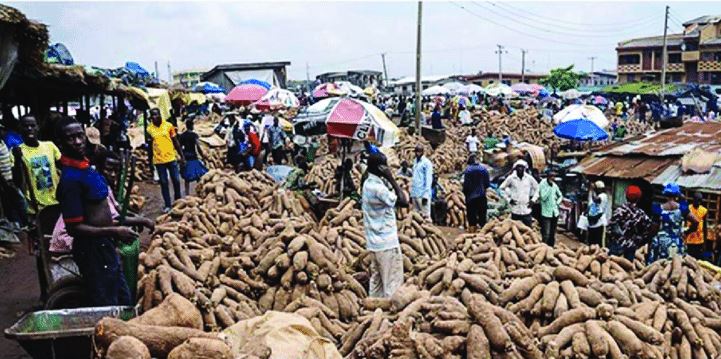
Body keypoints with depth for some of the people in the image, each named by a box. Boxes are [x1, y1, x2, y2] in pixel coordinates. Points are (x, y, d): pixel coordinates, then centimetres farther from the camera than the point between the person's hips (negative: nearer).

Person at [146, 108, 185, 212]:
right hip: (158, 160, 0)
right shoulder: (149, 129, 0)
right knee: (163, 183, 6)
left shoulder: (168, 125, -1)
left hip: (171, 158, 0)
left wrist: (182, 156, 4)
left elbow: (176, 142, 5)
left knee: (176, 181, 6)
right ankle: (167, 205, 15)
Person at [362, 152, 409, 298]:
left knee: (376, 280, 16)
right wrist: (391, 179, -18)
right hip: (386, 242, -9)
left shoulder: (368, 183, 7)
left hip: (374, 241, 10)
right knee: (393, 283, 0)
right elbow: (404, 202, -22)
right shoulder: (378, 187, -22)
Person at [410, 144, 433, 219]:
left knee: (425, 215, -5)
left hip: (422, 193, -8)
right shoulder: (415, 161, 16)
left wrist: (426, 194, -19)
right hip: (414, 193, 8)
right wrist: (411, 192, 14)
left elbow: (429, 179, -13)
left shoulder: (427, 162, -8)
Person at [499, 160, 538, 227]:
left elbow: (537, 188, 14)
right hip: (515, 210, -1)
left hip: (526, 210, 1)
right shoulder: (511, 178, -3)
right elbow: (501, 188, 7)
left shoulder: (529, 178, 0)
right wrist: (508, 199, 0)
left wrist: (533, 199, 4)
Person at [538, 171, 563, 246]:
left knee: (552, 234, 15)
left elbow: (560, 196, 21)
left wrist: (557, 203, 5)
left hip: (555, 212, 6)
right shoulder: (542, 184, -11)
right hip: (546, 213, -6)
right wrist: (549, 187, -20)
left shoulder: (554, 185, 6)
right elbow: (543, 197, -21)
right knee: (546, 234, -10)